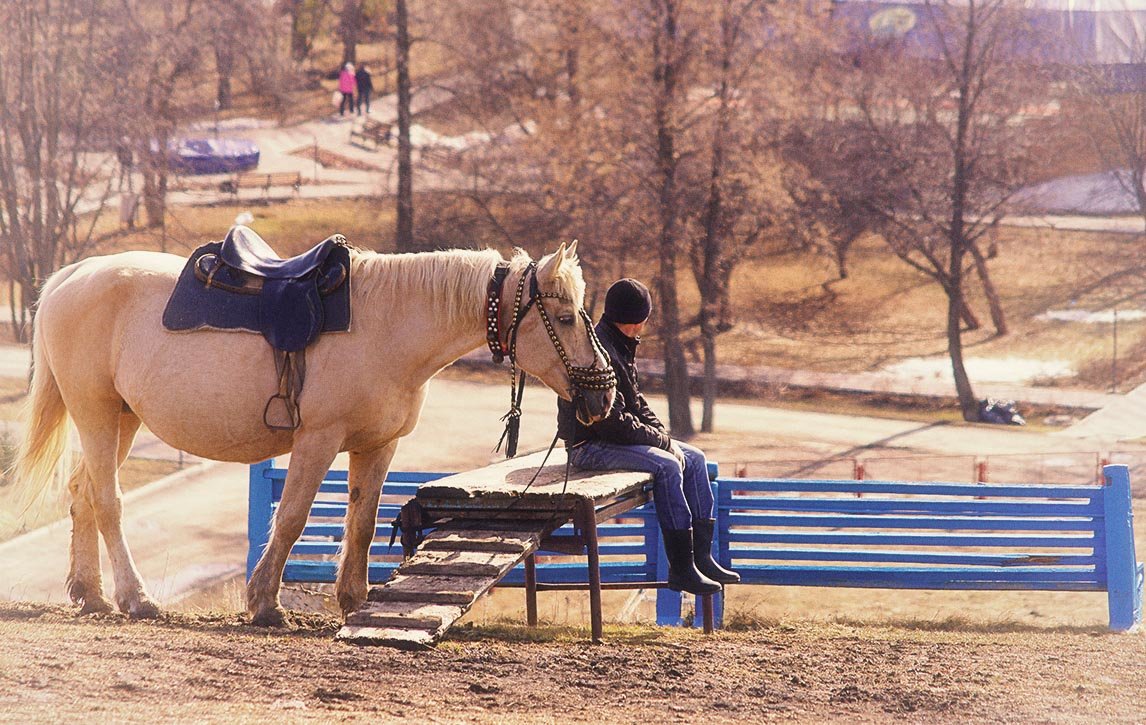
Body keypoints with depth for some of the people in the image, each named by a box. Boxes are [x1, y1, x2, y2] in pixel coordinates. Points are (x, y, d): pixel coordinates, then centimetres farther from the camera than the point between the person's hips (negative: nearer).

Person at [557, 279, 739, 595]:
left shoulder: (620, 346, 14)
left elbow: (635, 400, 21)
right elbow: (612, 423, -25)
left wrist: (660, 431, 2)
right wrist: (661, 439, -15)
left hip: (614, 439, 11)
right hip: (590, 447, -11)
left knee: (694, 459, 5)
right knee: (666, 465, -28)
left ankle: (701, 556, 2)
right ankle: (681, 567, -25)